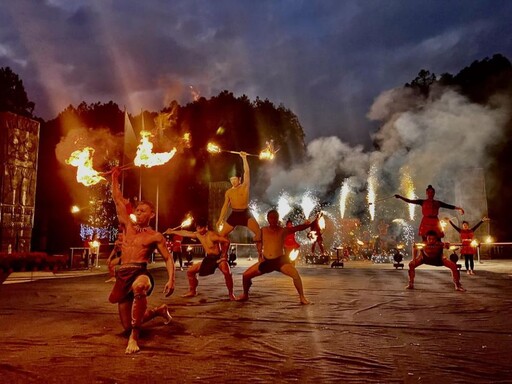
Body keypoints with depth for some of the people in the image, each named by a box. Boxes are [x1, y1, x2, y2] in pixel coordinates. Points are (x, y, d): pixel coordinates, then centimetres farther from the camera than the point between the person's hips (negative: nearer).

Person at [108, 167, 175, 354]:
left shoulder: (155, 236, 4)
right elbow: (118, 201, 18)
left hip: (140, 273, -6)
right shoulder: (128, 226, 16)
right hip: (122, 275, 6)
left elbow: (168, 259, 2)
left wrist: (171, 279, -13)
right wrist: (115, 178, 20)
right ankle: (158, 311, 37)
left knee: (139, 287, -46)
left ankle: (134, 336, -38)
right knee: (127, 324, 9)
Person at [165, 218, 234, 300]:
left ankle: (231, 293, -21)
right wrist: (172, 232, 19)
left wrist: (224, 255, -21)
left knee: (227, 272, -36)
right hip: (209, 258, 8)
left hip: (219, 257, -8)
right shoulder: (198, 235, 0)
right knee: (190, 271, 7)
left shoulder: (212, 235, -24)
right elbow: (185, 233, 12)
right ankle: (192, 291, 22)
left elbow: (226, 241, -29)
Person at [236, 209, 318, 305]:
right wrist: (260, 255, 6)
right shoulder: (263, 230, 1)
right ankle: (245, 295, 27)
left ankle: (302, 297, -9)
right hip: (266, 261, 3)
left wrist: (311, 224, -32)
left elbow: (298, 228, -19)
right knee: (246, 275, 0)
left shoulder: (283, 230, -7)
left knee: (295, 274, -27)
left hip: (280, 260, -3)